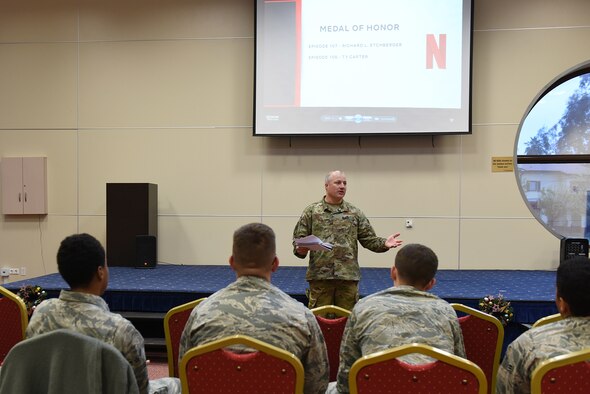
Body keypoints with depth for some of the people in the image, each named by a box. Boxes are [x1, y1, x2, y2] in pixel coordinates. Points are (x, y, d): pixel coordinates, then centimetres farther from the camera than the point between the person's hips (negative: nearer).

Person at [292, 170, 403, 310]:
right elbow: (299, 237, 5)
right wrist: (300, 249, -16)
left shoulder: (355, 213, 11)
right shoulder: (311, 211, 6)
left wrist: (384, 243, -9)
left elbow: (369, 239, 9)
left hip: (348, 276, 2)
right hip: (319, 275, -2)